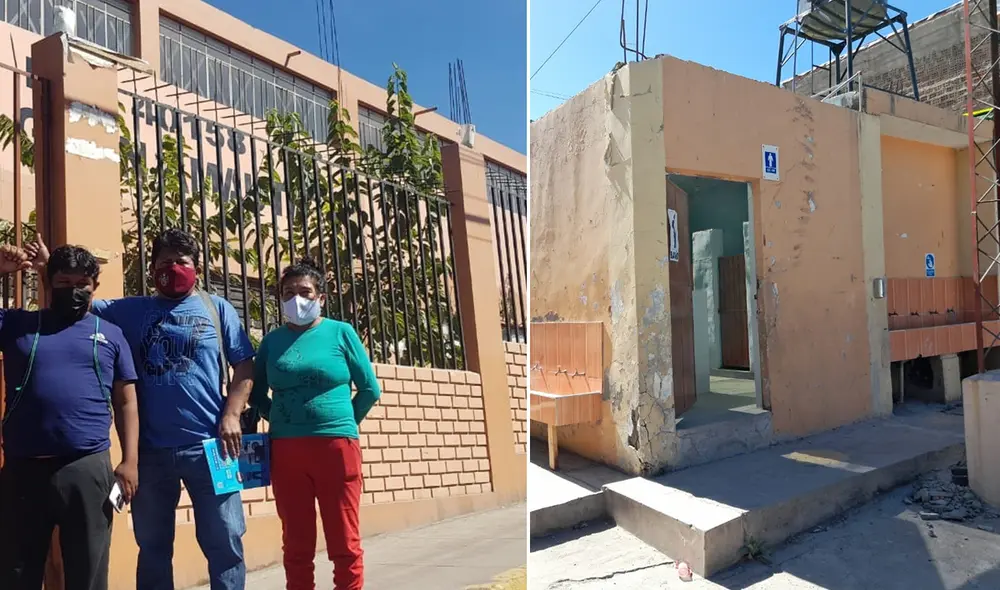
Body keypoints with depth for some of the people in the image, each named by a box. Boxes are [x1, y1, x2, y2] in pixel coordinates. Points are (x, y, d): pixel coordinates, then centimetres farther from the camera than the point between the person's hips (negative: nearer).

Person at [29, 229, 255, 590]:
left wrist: (231, 415, -8)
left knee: (224, 541, 6)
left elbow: (244, 366, 1)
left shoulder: (217, 309, 3)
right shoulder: (130, 311, 10)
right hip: (150, 449, 3)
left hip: (207, 446, -2)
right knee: (153, 546, 17)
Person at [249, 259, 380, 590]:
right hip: (285, 451, 3)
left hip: (336, 448, -2)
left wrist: (343, 424, 4)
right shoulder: (272, 340, 8)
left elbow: (370, 389, 4)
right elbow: (257, 394, 16)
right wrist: (283, 420, 4)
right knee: (296, 546, 12)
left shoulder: (341, 332, 2)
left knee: (345, 545, 4)